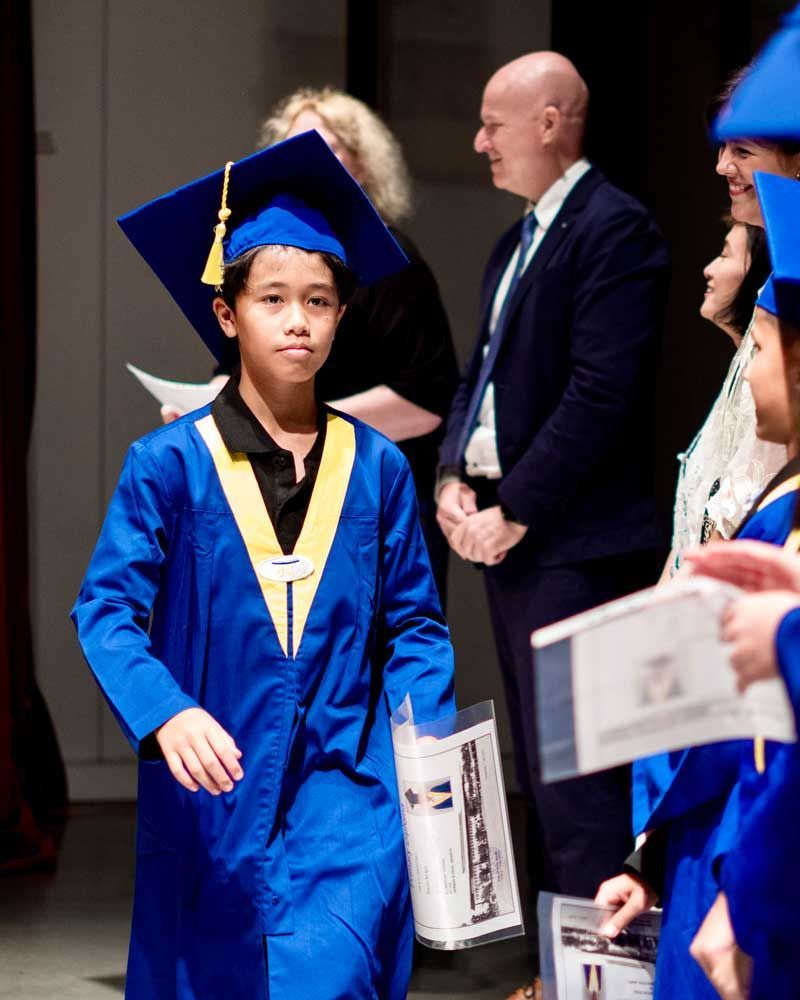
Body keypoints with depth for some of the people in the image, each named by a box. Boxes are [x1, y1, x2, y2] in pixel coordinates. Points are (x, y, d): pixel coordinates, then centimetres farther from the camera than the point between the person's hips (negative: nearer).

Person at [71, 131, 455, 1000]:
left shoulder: (376, 469, 4)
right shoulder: (170, 465, -2)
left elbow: (413, 625, 7)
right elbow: (108, 609, -10)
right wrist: (164, 714, -27)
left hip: (346, 790, 0)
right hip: (213, 797, 0)